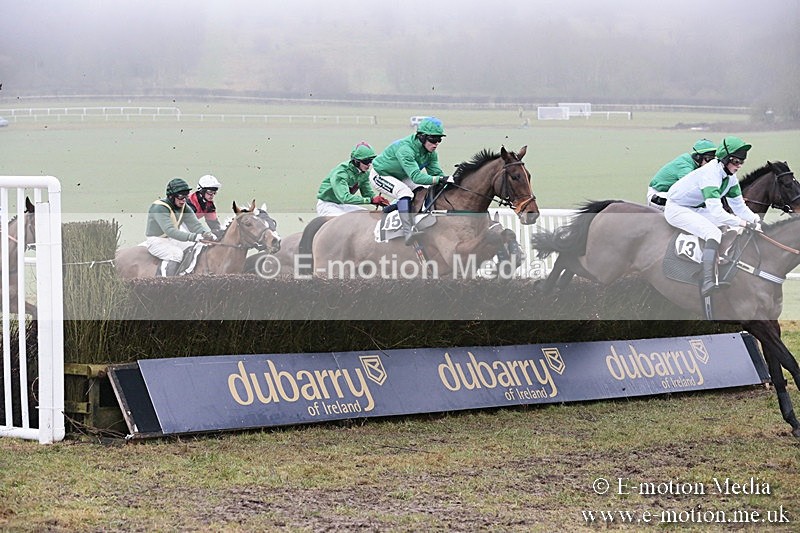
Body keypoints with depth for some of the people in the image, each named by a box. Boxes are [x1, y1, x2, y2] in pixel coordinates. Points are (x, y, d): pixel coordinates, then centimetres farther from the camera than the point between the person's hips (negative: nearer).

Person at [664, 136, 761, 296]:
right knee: (714, 233, -32)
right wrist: (744, 223, -40)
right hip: (677, 209, -10)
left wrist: (755, 220, -14)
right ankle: (709, 281, -44)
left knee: (733, 224, 0)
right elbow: (716, 212, -39)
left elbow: (739, 206, 4)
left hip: (697, 209, 10)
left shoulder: (730, 177, -2)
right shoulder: (710, 175, -31)